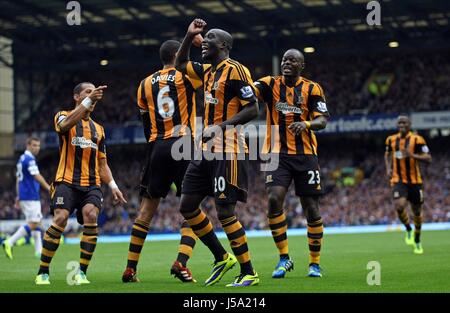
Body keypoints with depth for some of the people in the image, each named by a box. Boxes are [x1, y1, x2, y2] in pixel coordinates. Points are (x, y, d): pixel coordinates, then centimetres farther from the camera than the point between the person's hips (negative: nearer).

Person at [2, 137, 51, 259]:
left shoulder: (22, 159, 18)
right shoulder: (29, 159, -12)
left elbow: (18, 179, 21)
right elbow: (37, 177, -19)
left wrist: (18, 196, 22)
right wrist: (49, 188, -14)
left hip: (24, 196, 10)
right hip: (31, 198, -10)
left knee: (37, 222, 10)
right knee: (32, 224, -10)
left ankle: (39, 250, 7)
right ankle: (10, 242, -15)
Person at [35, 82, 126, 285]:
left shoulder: (98, 129, 22)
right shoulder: (63, 116, 7)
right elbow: (66, 124, -21)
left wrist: (112, 185, 9)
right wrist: (88, 100, -29)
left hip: (91, 184, 4)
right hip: (67, 181, -4)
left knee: (91, 217, -22)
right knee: (60, 219, -21)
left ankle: (81, 272, -15)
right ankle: (43, 272, -9)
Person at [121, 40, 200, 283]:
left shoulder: (145, 84, 13)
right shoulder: (185, 76, -1)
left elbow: (146, 127, 15)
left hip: (157, 147, 4)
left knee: (147, 207, 10)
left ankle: (130, 268, 9)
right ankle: (181, 262, -15)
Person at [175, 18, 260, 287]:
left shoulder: (235, 70, -11)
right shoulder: (207, 71, 15)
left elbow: (253, 109, -15)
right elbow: (180, 64, 33)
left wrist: (221, 126, -24)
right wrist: (189, 35, 18)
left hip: (228, 152, -9)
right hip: (208, 151, 9)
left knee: (225, 212, -12)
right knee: (188, 206, 9)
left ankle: (249, 273, -3)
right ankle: (222, 257, 20)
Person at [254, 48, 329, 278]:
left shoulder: (312, 89, 2)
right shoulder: (271, 84, 3)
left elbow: (322, 121, -6)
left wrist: (306, 124, -27)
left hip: (305, 155, 0)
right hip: (278, 154, 0)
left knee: (311, 208, 3)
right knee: (274, 199, -19)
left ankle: (315, 263, 18)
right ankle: (284, 258, -5)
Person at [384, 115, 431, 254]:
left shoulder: (417, 139, -8)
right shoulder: (391, 140, 4)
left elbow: (428, 158, -12)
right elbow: (387, 155, 24)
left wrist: (412, 155, -27)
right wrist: (388, 168, 6)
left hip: (415, 181, -1)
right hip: (398, 180, 1)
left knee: (417, 211, 10)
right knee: (399, 206, -24)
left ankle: (417, 241, 31)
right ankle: (408, 230, 6)